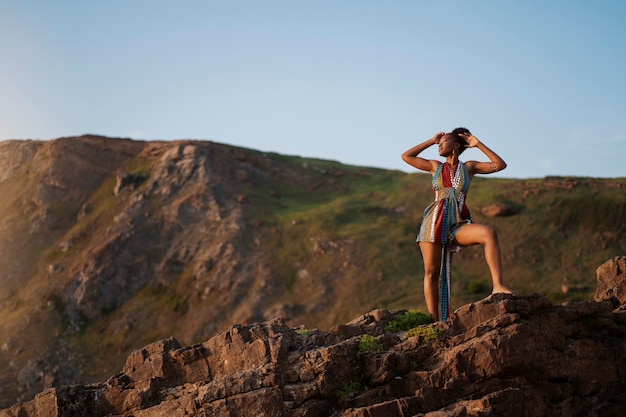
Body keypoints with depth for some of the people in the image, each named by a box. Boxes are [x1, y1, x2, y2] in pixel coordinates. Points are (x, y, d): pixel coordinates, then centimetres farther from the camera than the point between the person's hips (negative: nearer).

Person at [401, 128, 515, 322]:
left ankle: (497, 286, -37)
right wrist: (431, 141, 16)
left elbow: (500, 165, 2)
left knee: (489, 234, -31)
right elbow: (406, 156, 15)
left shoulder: (469, 167, 11)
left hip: (458, 225, -1)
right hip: (434, 223, 2)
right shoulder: (435, 166, 15)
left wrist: (478, 144, 3)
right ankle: (435, 322, 3)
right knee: (431, 273, -2)